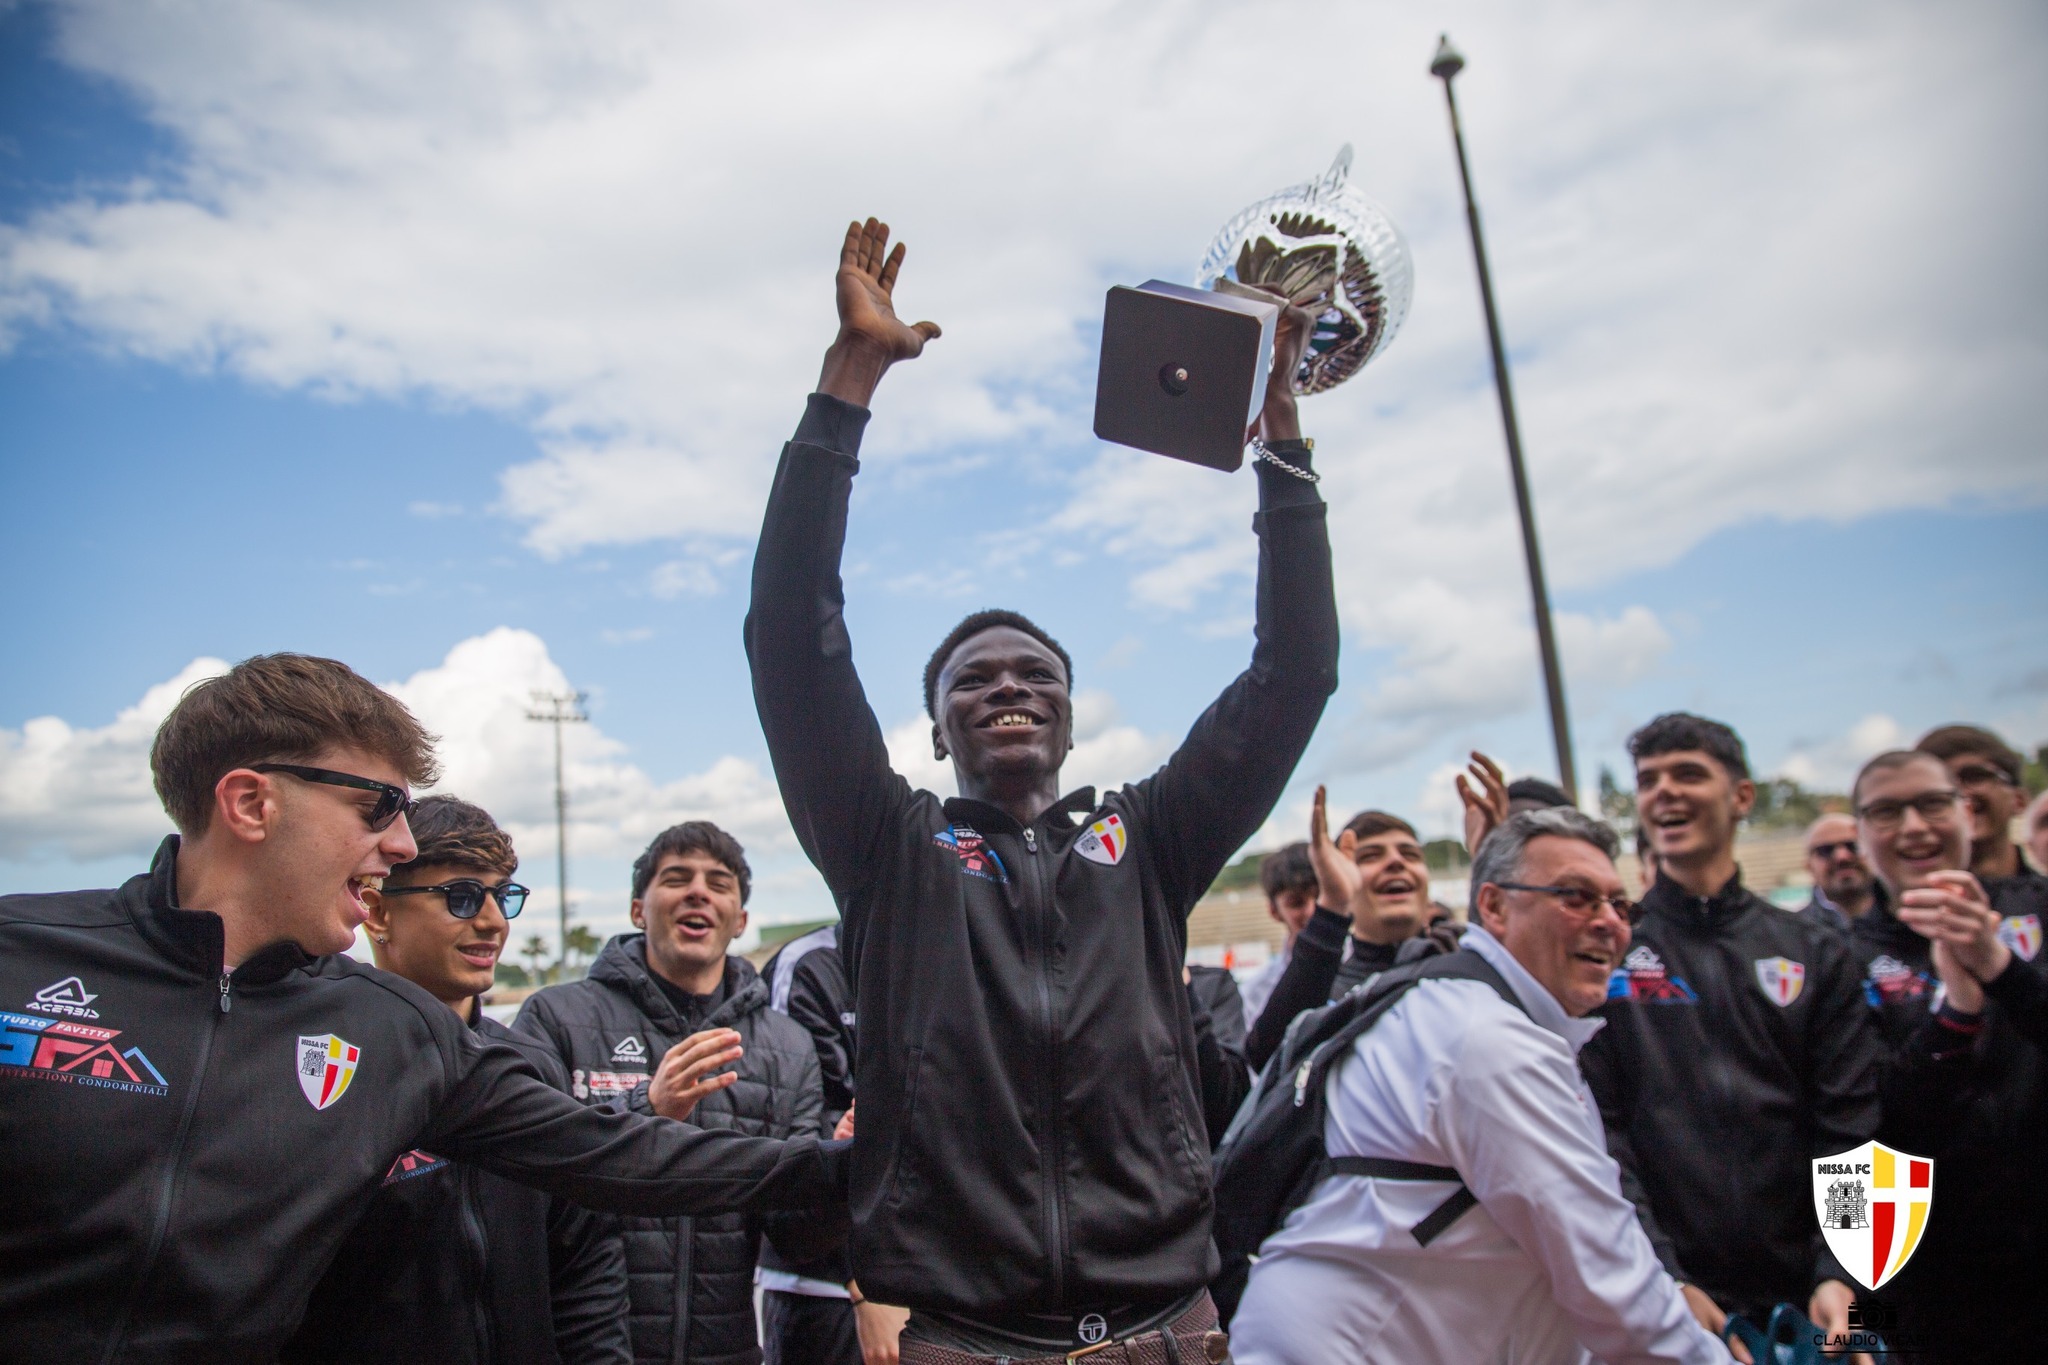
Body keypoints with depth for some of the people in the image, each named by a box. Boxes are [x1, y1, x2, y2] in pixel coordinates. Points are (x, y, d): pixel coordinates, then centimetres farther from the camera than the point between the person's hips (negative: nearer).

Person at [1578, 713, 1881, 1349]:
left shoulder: (1815, 955, 5)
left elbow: (1852, 1132, 1)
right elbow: (1599, 1134, -7)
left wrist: (1839, 1273, -10)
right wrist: (1662, 1278, -15)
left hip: (1805, 1297, 2)